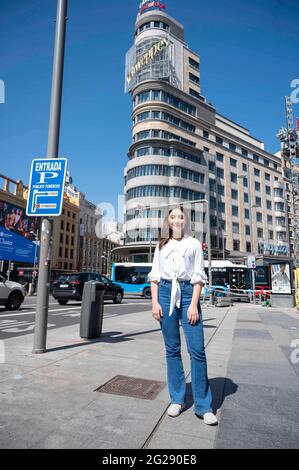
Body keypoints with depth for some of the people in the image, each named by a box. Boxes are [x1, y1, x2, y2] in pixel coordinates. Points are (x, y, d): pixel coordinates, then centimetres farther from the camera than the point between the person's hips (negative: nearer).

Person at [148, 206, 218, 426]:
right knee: (172, 349, 7)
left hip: (187, 293, -2)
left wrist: (194, 304, -7)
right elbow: (155, 275, 12)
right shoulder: (161, 245, 14)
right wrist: (155, 302, 1)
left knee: (197, 349, -6)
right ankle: (177, 399, 20)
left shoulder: (194, 243, 9)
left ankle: (203, 405, 7)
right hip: (165, 293, 2)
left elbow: (199, 276, 3)